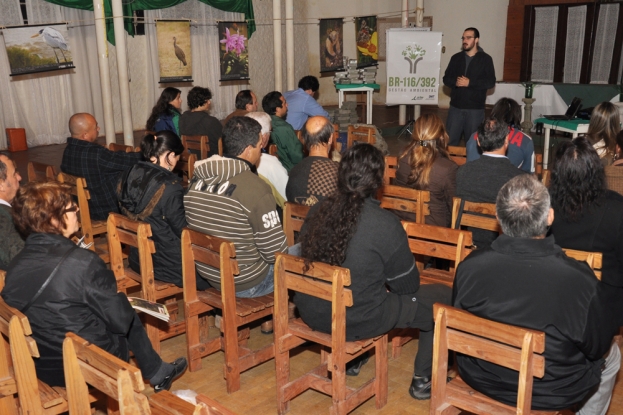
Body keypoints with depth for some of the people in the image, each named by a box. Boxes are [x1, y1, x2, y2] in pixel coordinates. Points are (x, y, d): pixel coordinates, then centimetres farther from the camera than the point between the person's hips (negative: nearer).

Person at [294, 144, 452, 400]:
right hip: (357, 321, -6)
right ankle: (424, 380, 25)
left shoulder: (318, 210, -7)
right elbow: (407, 285, -10)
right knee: (443, 296, 11)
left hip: (312, 312, 6)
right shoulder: (385, 223, -22)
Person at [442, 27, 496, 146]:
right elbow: (446, 79, 7)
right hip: (456, 106, 3)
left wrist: (470, 83, -18)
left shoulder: (485, 59, 0)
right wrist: (455, 82, -16)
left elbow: (491, 82, -8)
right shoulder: (456, 58, 10)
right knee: (450, 139, 4)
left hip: (475, 108, -3)